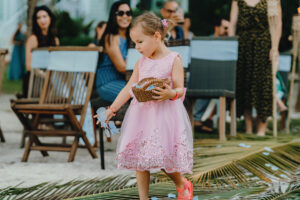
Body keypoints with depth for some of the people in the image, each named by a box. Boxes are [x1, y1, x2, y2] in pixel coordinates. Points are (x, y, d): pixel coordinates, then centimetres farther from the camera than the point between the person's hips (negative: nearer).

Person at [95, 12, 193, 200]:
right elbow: (129, 88, 16)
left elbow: (180, 89, -9)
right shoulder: (142, 62, 12)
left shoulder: (173, 59, -4)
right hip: (141, 112, 5)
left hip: (165, 113, -5)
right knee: (139, 159, 2)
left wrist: (171, 94, -32)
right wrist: (112, 109, 13)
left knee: (165, 158, -5)